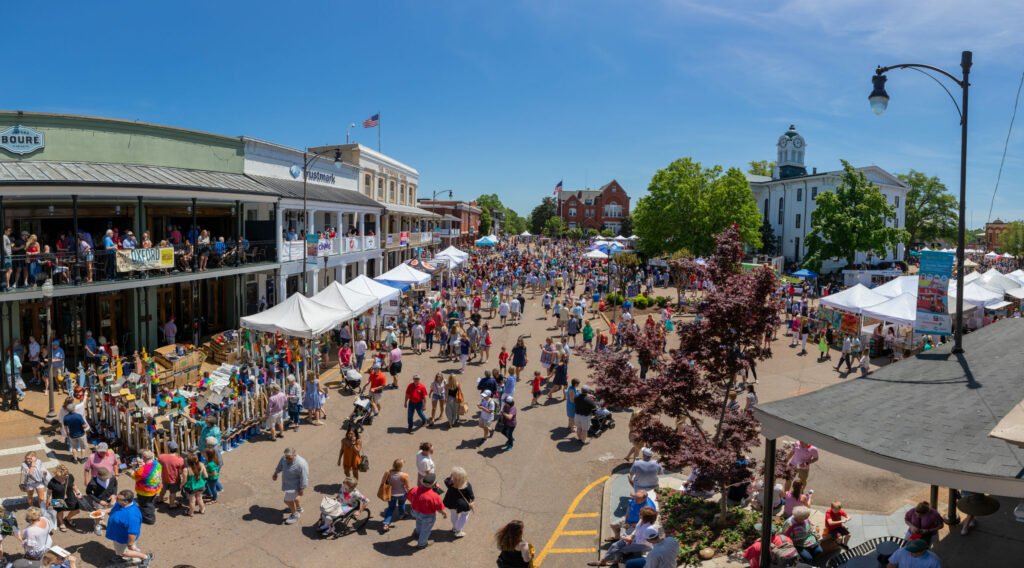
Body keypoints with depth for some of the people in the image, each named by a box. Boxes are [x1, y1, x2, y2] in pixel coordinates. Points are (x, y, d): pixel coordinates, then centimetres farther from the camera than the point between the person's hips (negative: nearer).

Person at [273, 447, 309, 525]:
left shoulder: (301, 464, -37)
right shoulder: (285, 457, -17)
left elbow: (304, 478, -27)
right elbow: (280, 465, 5)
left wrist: (301, 490, -19)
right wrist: (276, 473, 18)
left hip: (294, 486, -7)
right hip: (287, 483, 7)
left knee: (288, 500, 6)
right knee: (294, 496, 29)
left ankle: (295, 514, 32)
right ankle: (299, 508, 55)